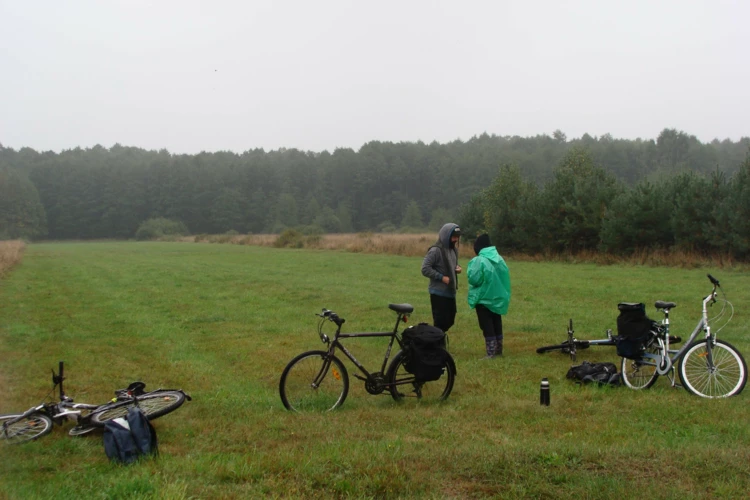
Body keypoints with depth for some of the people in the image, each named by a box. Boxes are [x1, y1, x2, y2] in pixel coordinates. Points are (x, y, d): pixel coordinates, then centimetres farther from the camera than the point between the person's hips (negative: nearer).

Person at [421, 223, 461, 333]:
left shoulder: (453, 249, 11)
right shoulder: (436, 250, -16)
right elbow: (425, 269, -18)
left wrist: (457, 268, 2)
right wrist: (442, 277, -20)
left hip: (450, 292, 8)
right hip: (439, 293, -8)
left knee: (449, 321, 13)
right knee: (441, 322, -6)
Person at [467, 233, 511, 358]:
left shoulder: (479, 260, -17)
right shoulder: (499, 259, 4)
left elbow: (474, 279, -19)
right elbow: (505, 277, 8)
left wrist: (470, 271, -1)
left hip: (484, 298, -7)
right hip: (498, 298, 7)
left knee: (487, 326, -1)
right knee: (496, 324, 17)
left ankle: (491, 353, -3)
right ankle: (498, 350, 25)